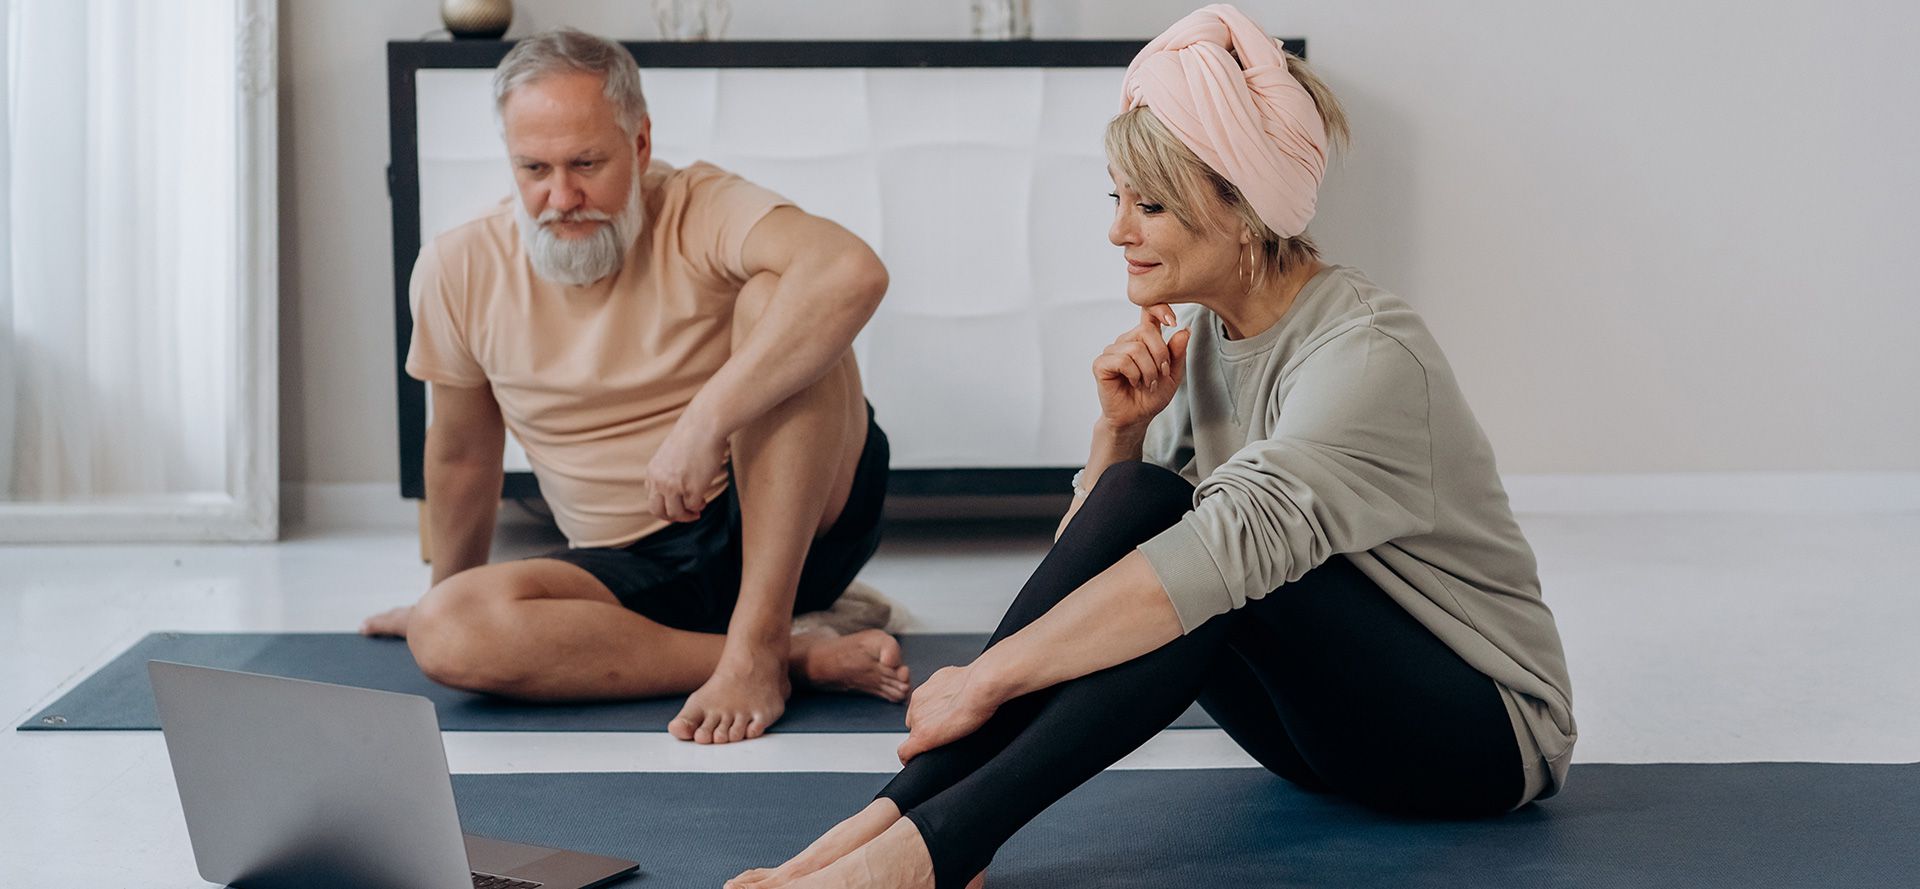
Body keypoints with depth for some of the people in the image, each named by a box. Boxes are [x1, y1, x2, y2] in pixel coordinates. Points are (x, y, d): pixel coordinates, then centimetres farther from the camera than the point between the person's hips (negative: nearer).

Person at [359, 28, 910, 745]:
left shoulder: (701, 214, -14)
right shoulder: (458, 272, -1)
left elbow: (854, 272, -36)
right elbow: (462, 454, 15)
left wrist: (706, 422, -40)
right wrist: (449, 592, 26)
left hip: (799, 520, -4)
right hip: (635, 570, 4)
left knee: (772, 297, -28)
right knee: (445, 634, -25)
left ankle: (758, 645, -30)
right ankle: (804, 655, -23)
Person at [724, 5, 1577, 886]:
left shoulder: (1368, 353, -23)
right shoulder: (1203, 335, 1)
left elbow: (1229, 549, -37)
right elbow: (1088, 553, 4)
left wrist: (986, 680, -38)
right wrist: (1119, 429, -15)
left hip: (1487, 731, -7)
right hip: (1326, 711, 7)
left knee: (1218, 562, -32)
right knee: (1139, 501, -18)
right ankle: (902, 808, -27)